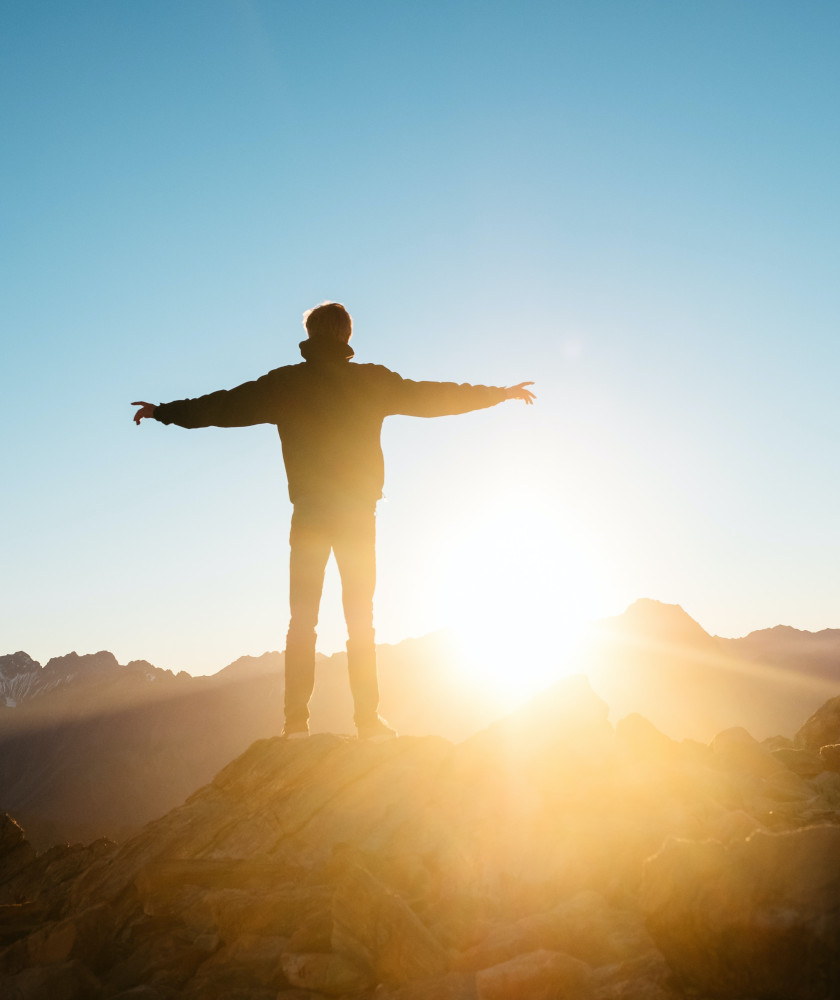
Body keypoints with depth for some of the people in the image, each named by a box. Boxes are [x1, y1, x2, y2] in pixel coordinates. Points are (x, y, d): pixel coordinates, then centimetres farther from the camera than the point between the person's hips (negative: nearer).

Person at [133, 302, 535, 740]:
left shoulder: (286, 383, 1)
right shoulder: (372, 381, 1)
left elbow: (225, 406, 5)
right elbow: (433, 397, 8)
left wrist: (164, 411, 19)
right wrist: (499, 393, 21)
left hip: (309, 515, 0)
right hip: (358, 514, 0)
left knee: (302, 620, 5)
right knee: (360, 620, 5)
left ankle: (297, 720, 0)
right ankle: (368, 719, 3)